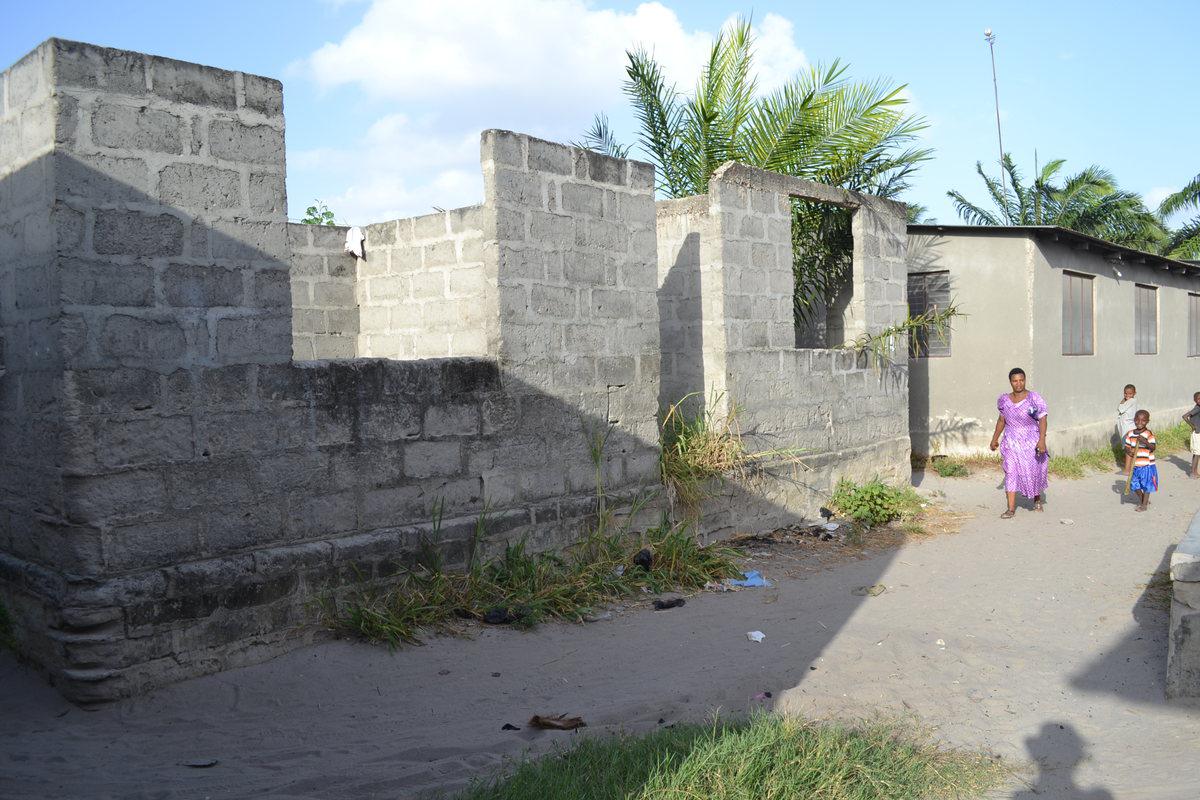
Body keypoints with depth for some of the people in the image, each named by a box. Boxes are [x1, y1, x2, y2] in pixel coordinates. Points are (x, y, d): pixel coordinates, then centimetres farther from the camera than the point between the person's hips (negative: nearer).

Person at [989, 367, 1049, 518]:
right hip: (1011, 442, 3)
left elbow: (1042, 419, -15)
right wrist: (995, 438, 22)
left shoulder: (1034, 398, -10)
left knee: (1034, 471, 8)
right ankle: (1011, 509, -5)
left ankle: (1037, 499, 37)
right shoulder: (1004, 400, 3)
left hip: (1031, 443, -3)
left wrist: (1042, 440, -26)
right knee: (1010, 473, -6)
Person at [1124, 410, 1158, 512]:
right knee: (1135, 485, 15)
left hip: (1147, 465, -5)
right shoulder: (1130, 434, 2)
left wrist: (1145, 442, -38)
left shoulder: (1149, 434, -12)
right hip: (1135, 465, 5)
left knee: (1146, 485, 6)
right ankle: (1141, 500, 37)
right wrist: (1127, 451, -12)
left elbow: (1153, 447, -20)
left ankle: (1144, 504, 19)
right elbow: (1127, 446, 10)